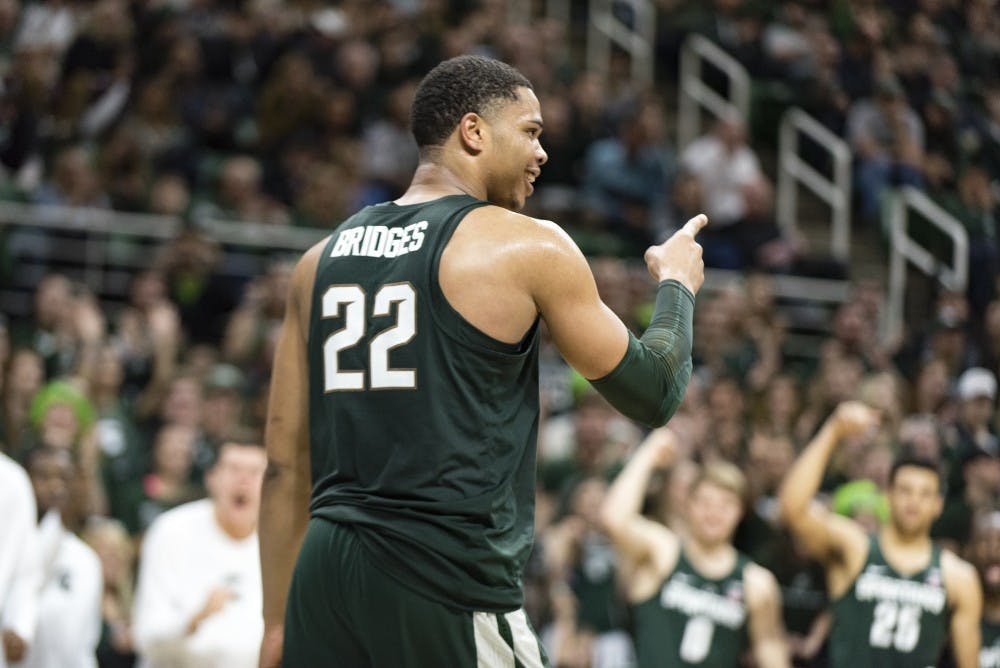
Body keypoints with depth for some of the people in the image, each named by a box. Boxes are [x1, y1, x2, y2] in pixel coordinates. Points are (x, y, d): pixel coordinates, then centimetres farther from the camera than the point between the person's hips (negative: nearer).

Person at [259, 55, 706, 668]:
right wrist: (676, 285, 26)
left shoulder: (322, 260, 15)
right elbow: (654, 393, 7)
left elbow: (286, 464, 15)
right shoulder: (527, 248, -1)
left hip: (325, 571, 6)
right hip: (451, 577, -6)